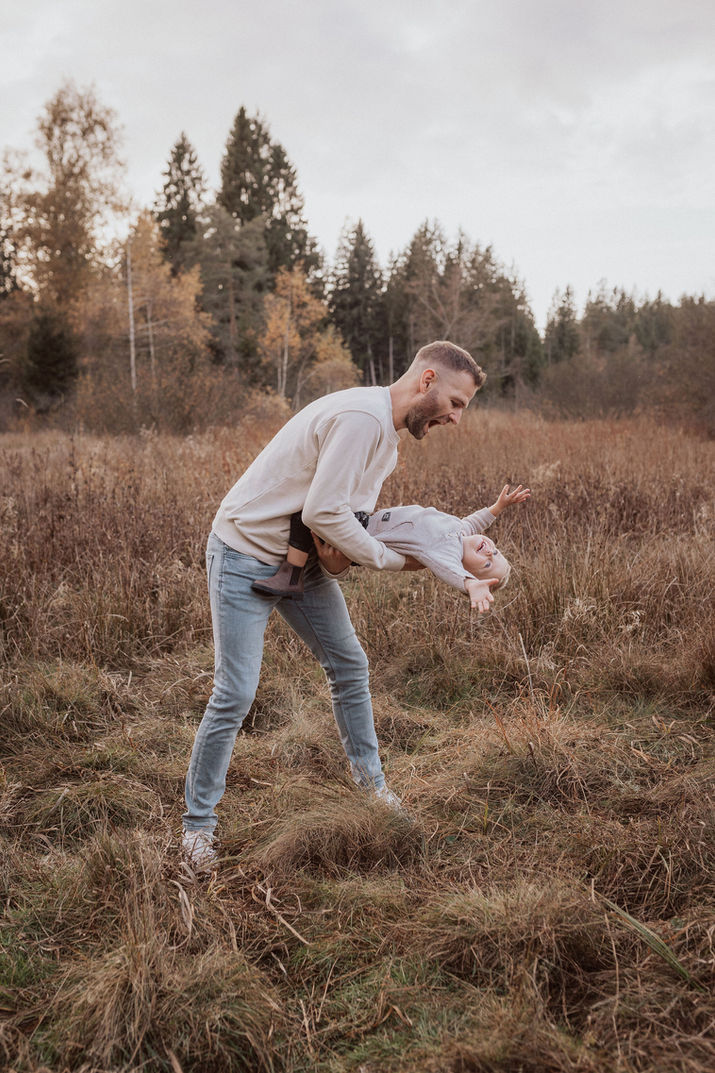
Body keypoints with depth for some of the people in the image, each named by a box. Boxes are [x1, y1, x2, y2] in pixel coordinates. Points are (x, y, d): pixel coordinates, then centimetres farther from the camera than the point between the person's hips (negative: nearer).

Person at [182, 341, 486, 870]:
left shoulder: (386, 436, 7)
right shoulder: (361, 417, -26)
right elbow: (322, 511, -29)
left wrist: (335, 546, -14)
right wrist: (392, 560, -18)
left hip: (303, 557, 10)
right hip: (247, 554, -9)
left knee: (350, 665, 13)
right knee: (236, 693, -8)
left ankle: (372, 784, 30)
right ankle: (198, 823, 7)